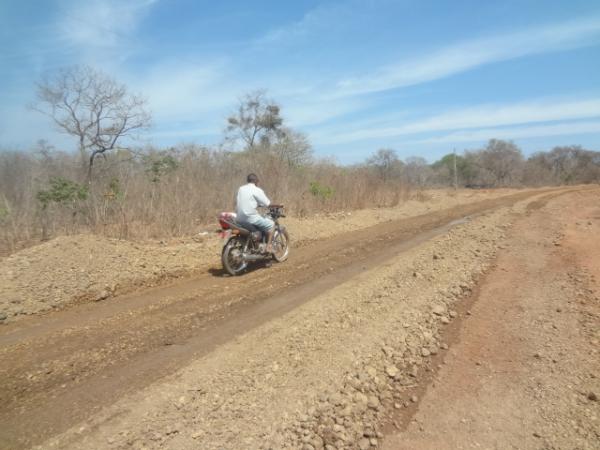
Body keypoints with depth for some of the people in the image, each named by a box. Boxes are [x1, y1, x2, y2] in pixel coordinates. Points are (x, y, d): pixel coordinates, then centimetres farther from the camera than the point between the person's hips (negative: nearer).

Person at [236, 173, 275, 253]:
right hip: (250, 217, -8)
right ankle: (268, 246, 2)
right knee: (271, 224, 4)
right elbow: (267, 203, -8)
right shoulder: (257, 190, -7)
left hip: (240, 218, 8)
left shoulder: (241, 189, 13)